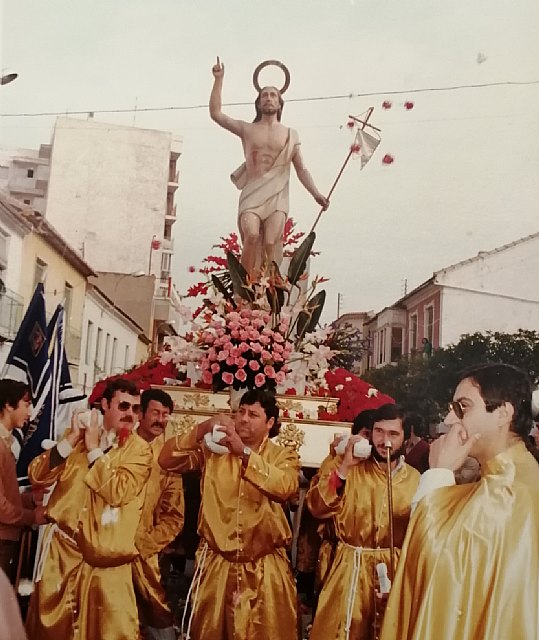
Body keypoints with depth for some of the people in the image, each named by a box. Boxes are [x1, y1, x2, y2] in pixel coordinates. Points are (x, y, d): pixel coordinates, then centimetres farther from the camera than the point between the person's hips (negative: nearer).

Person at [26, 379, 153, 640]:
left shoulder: (139, 450, -6)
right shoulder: (78, 435, 7)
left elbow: (118, 492, -21)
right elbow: (37, 477, -1)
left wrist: (94, 449, -15)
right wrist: (70, 440, -12)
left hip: (105, 556, -3)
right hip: (62, 546, 3)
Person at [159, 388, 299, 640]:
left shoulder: (284, 456, 0)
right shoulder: (213, 449, 4)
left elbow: (284, 487, -21)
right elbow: (167, 460, -5)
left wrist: (244, 453, -29)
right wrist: (201, 431, -17)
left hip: (265, 569, -1)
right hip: (216, 565, 2)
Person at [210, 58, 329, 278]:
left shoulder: (290, 134, 16)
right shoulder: (247, 129, 15)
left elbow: (301, 169, 15)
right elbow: (215, 114, 8)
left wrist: (315, 193, 2)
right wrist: (218, 80, 4)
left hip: (277, 196, 1)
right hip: (252, 195, -1)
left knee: (271, 243, -15)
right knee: (252, 236, -25)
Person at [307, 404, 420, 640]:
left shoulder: (414, 478, 4)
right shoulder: (349, 467, -2)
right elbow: (318, 508, -13)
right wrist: (344, 467, -19)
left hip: (394, 569, 2)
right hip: (349, 568, -2)